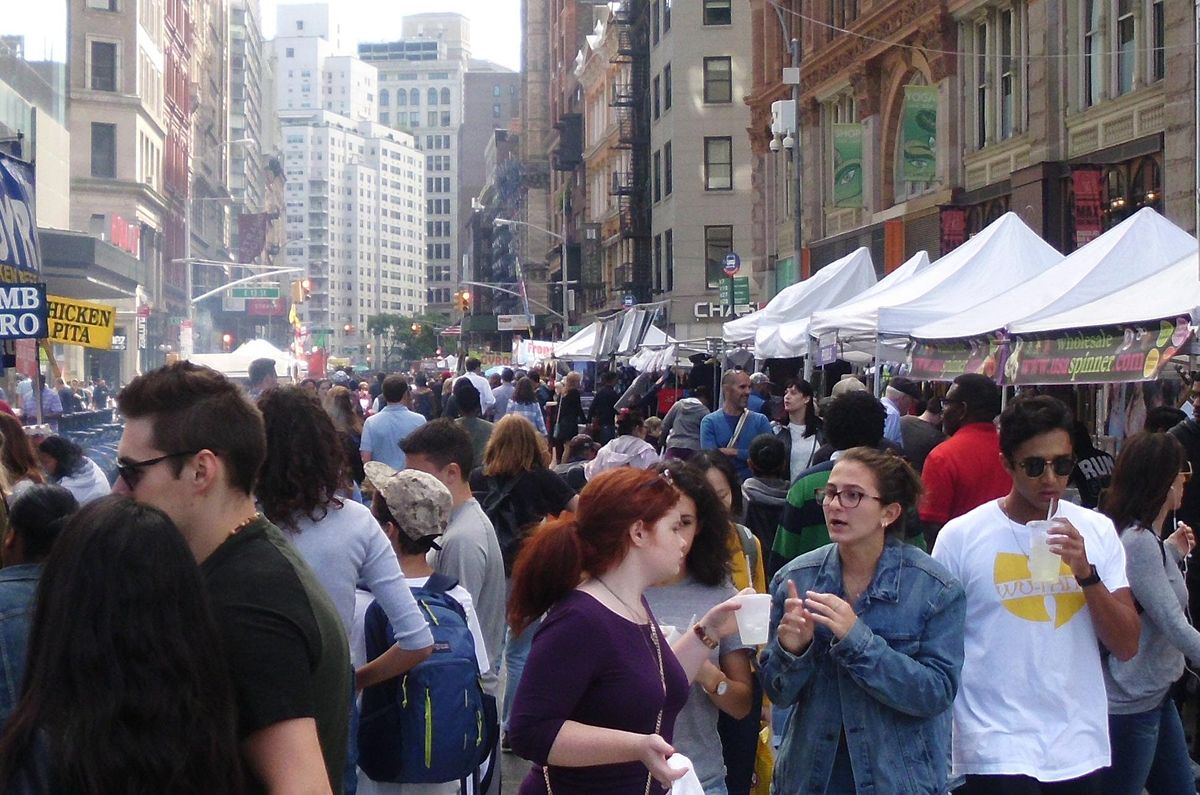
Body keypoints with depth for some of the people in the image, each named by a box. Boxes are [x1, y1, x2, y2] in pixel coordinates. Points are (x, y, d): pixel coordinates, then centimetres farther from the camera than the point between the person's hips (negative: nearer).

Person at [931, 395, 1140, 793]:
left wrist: (1086, 573, -14)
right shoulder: (960, 536, -6)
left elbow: (1126, 647, 0)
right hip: (996, 755, -3)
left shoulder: (1097, 531, 2)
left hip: (1080, 754, 3)